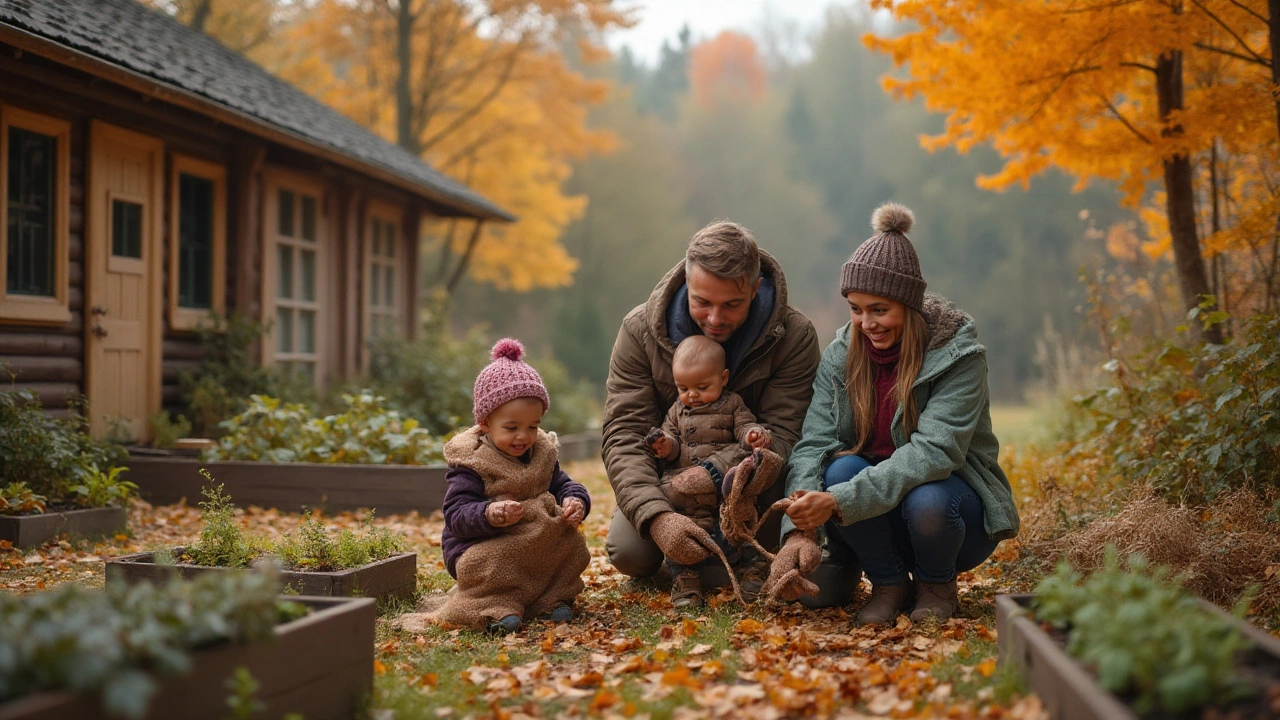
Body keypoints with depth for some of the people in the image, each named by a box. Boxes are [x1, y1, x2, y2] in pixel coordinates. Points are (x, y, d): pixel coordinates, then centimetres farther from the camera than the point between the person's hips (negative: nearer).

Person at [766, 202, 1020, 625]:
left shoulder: (959, 355, -17)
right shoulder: (841, 355, -5)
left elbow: (933, 452, -30)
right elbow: (813, 443, -16)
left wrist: (840, 501, -41)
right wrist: (799, 529, -34)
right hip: (879, 520, 3)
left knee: (926, 501, -36)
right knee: (842, 469, -28)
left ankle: (937, 586, -2)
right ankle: (889, 585, -4)